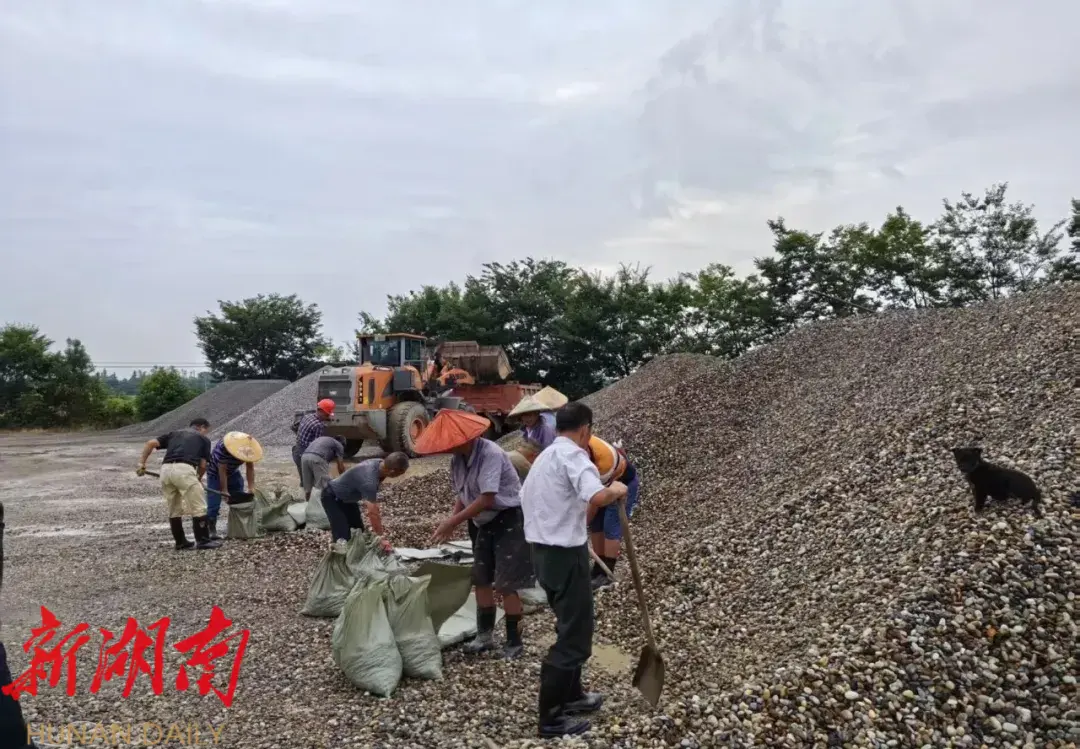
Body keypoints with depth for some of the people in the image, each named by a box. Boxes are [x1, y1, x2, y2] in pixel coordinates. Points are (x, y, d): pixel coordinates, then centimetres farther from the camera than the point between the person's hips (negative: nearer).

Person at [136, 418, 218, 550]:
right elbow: (203, 465, 14)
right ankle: (203, 541, 8)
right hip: (184, 470, -5)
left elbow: (151, 443, 17)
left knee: (174, 510, 18)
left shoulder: (174, 433, 30)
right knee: (198, 508, 5)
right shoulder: (204, 439, 20)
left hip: (166, 469, 5)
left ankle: (180, 542, 24)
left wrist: (141, 463, 17)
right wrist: (199, 478, 33)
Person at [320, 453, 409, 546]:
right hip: (332, 497, -9)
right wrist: (382, 538, -31)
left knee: (359, 532, 8)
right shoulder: (369, 480, -40)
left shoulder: (380, 463, -14)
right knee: (343, 537, -16)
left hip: (348, 497, 9)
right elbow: (372, 513, -37)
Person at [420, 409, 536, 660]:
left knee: (506, 585, -6)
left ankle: (514, 642, 5)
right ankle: (485, 635, 26)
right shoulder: (458, 459, 0)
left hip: (509, 519, -9)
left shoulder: (491, 454, -27)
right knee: (481, 580, 13)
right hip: (484, 522, 9)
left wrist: (452, 522, -27)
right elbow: (463, 494, 8)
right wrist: (453, 520, -11)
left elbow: (487, 499, -30)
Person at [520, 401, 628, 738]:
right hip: (565, 554, -10)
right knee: (574, 635, -1)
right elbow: (596, 497, -33)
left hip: (543, 549, 10)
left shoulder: (544, 456, 15)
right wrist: (616, 490, -13)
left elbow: (527, 498, 25)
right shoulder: (573, 455, -16)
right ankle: (551, 717, 6)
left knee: (571, 627, 24)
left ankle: (571, 694, 37)